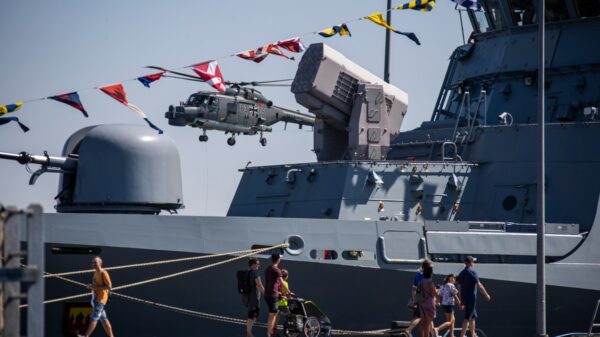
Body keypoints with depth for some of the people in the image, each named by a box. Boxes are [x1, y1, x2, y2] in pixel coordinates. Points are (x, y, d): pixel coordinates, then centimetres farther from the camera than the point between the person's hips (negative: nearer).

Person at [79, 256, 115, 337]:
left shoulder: (103, 273, -14)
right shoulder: (95, 273, 13)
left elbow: (109, 286, -18)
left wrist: (96, 287, -21)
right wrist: (91, 286, 3)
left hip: (101, 299, -9)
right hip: (95, 298, 9)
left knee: (94, 318, -10)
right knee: (103, 319, 10)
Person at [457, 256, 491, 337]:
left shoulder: (462, 273, 12)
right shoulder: (472, 272, -12)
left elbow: (459, 287, 15)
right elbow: (479, 285, -14)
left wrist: (461, 300, 20)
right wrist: (486, 295, -4)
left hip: (464, 297, 8)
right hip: (471, 297, -8)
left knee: (473, 316, 18)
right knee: (467, 317, -8)